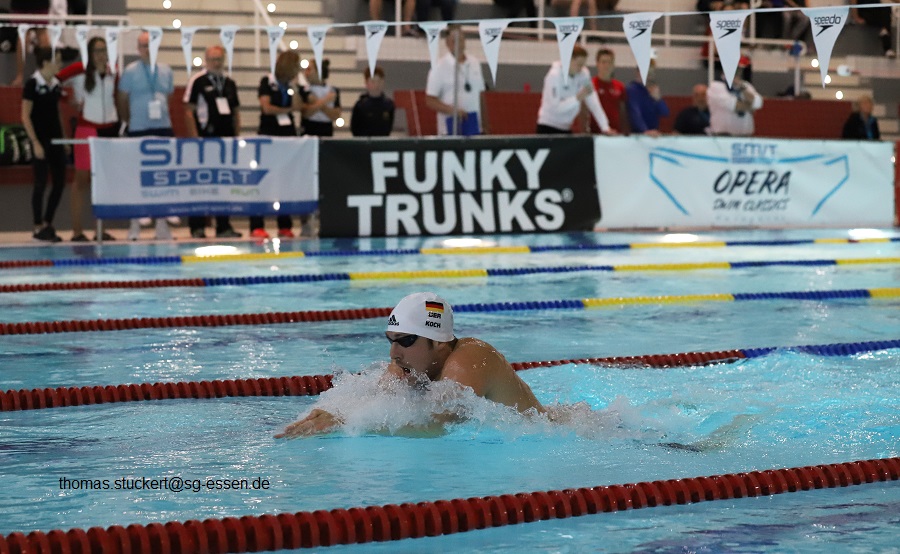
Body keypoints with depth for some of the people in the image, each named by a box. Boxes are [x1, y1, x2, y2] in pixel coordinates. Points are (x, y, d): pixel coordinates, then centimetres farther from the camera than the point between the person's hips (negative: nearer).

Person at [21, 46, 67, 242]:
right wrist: (35, 143, -16)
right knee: (41, 183, -3)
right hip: (41, 139, -7)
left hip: (56, 139, 7)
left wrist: (64, 138, 14)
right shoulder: (32, 84, -11)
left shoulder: (56, 84, 9)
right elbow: (25, 117, -11)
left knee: (60, 182, 6)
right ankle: (38, 228, 7)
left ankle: (47, 224, 18)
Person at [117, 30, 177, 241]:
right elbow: (122, 102, 5)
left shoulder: (166, 71, 9)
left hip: (163, 128, 3)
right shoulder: (130, 71, -1)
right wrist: (129, 121, 11)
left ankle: (162, 223, 7)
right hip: (138, 130, -3)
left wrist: (162, 115, 10)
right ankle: (135, 223, 6)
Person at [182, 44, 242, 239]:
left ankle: (224, 226, 11)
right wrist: (195, 138, -13)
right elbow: (189, 111, -6)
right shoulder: (197, 81, -2)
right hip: (205, 139, -5)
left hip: (226, 139, 5)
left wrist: (237, 136, 9)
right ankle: (197, 227, 4)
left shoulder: (230, 83, 15)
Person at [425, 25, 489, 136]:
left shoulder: (475, 64, 12)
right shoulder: (439, 67, -4)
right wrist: (452, 110, -21)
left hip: (474, 124, 5)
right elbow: (430, 101, -7)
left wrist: (484, 122, 14)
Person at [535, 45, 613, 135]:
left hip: (566, 127, 6)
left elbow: (593, 103, -4)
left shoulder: (583, 74, -3)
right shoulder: (554, 75, -17)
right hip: (548, 127, -6)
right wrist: (578, 97, -29)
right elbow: (555, 107, -23)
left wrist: (605, 128, -12)